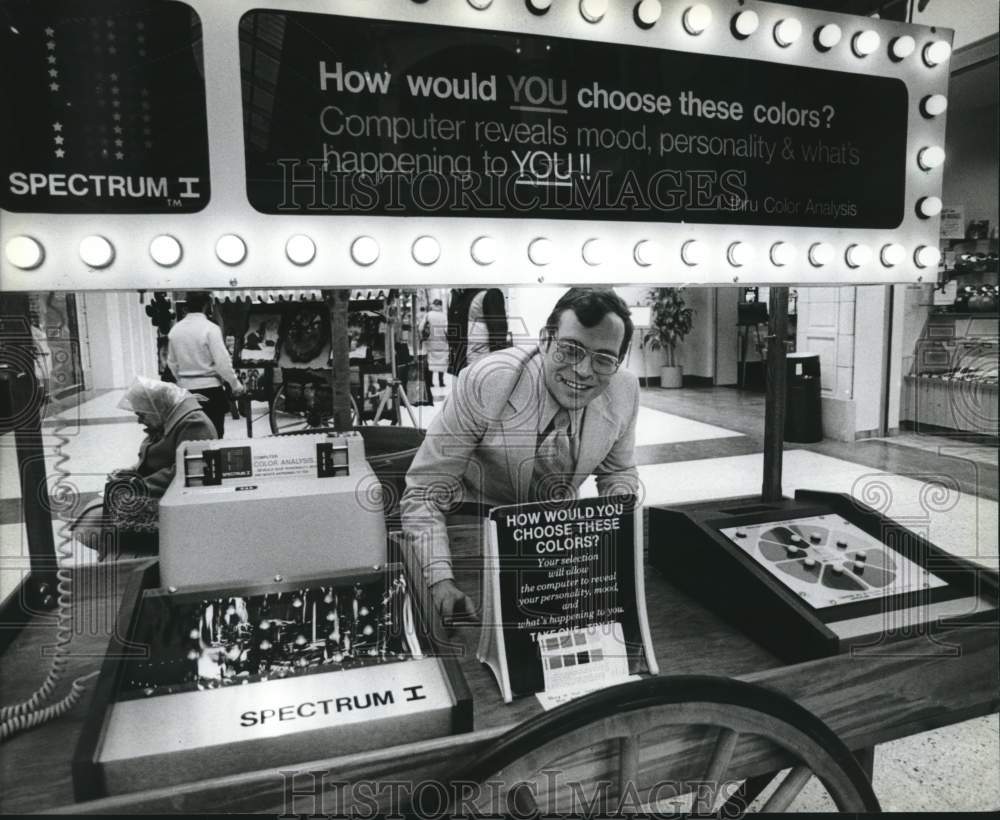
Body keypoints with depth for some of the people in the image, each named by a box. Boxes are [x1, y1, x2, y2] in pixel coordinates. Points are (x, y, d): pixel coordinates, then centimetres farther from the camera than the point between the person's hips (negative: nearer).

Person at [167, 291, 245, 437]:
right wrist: (236, 384, -4)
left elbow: (171, 362, 11)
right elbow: (222, 361, -15)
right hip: (210, 388, -6)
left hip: (186, 388, 6)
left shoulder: (175, 329, 4)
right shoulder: (210, 328, -14)